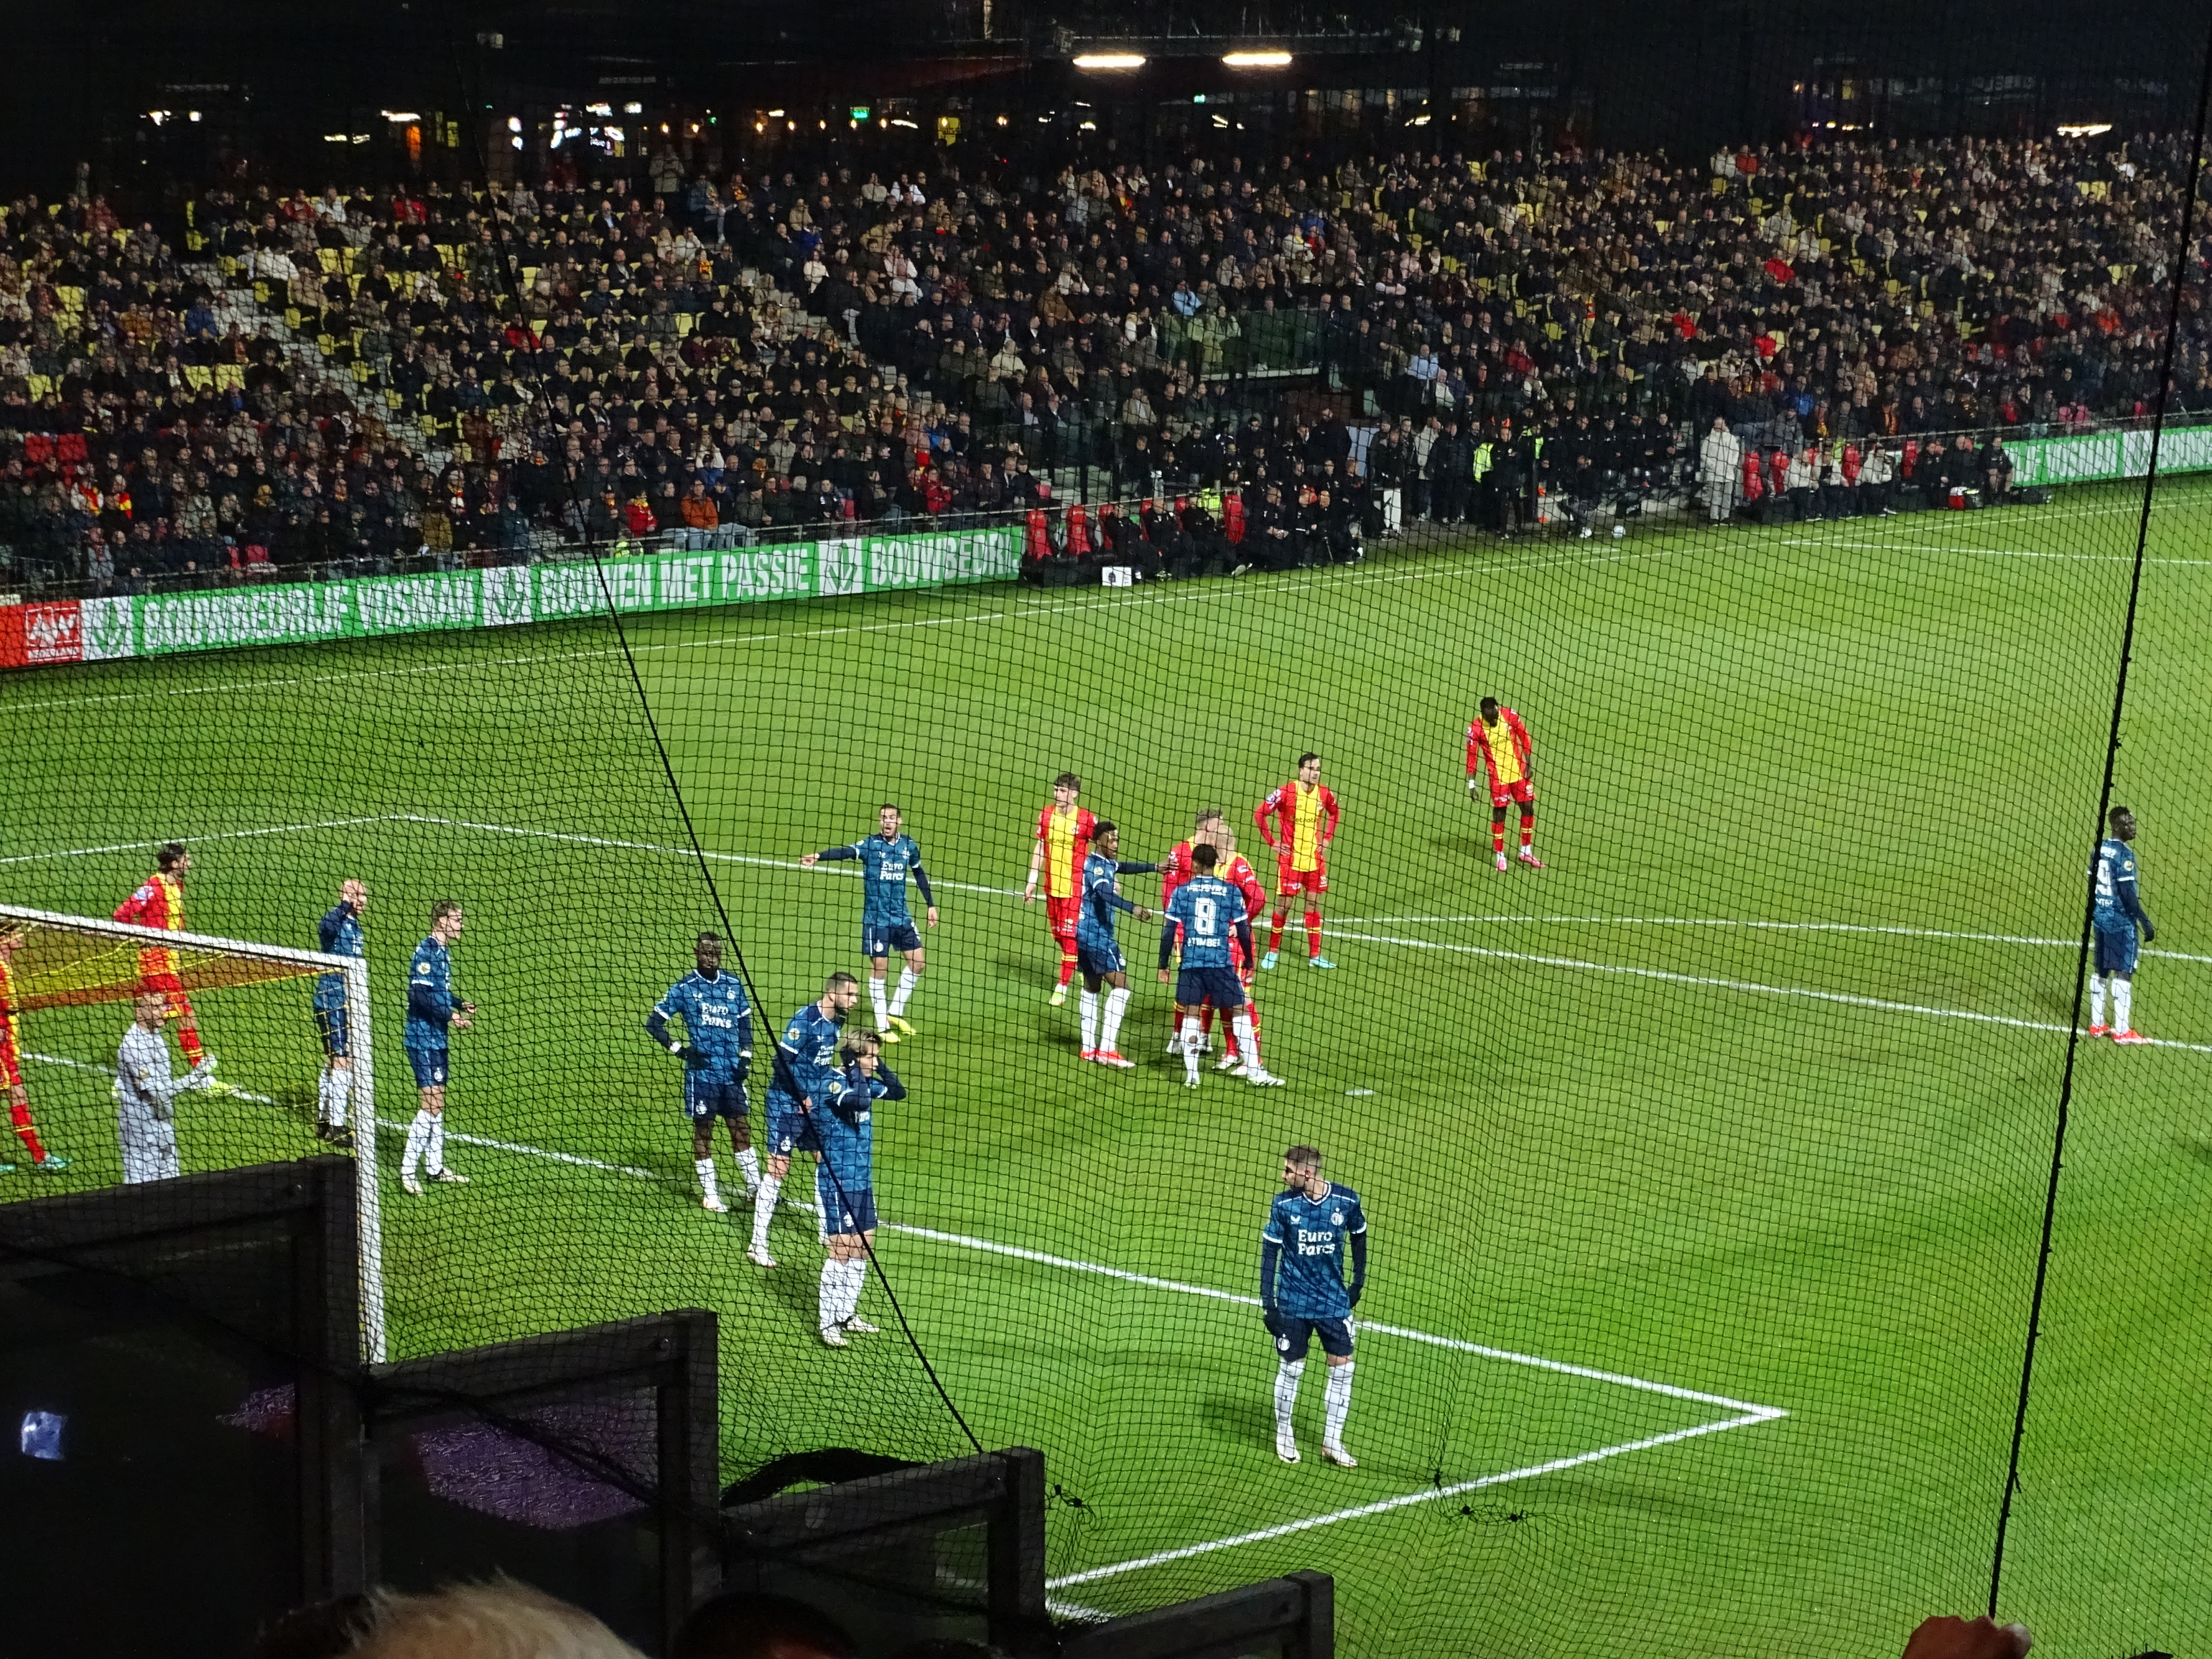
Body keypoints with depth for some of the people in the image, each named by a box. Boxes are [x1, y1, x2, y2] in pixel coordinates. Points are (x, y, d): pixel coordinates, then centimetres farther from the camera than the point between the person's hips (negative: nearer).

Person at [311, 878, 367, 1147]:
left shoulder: (354, 926, 12)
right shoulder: (335, 921, -16)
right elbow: (327, 926, -43)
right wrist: (345, 906, -58)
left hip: (346, 1004, 9)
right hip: (332, 1002, -9)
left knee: (333, 1062, 16)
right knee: (343, 1062, -8)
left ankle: (323, 1121, 26)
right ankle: (335, 1127, -3)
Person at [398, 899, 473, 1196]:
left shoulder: (443, 952, 11)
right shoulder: (426, 953, -17)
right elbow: (419, 994, -25)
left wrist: (461, 1005, 8)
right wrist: (449, 1016, -24)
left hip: (437, 1038, 10)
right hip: (423, 1039, -10)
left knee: (437, 1102, 14)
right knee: (431, 1103, -11)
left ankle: (436, 1166, 22)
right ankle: (407, 1170, -7)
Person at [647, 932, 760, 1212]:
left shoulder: (734, 985, 6)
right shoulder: (684, 988, -5)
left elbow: (745, 1023, 16)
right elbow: (653, 1023, -2)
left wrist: (746, 1056, 4)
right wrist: (679, 1049, -11)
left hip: (732, 1073, 3)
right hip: (702, 1073, -3)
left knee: (741, 1128, 8)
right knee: (703, 1131, 4)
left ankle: (755, 1188, 18)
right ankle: (709, 1194, 13)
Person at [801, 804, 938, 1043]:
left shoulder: (908, 846, 2)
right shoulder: (871, 845, -12)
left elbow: (919, 874, 18)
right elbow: (845, 852, -30)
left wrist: (930, 905, 21)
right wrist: (819, 857, -48)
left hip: (902, 916, 5)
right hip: (876, 918, -5)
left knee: (917, 962, 6)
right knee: (879, 968, 0)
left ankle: (894, 1013, 23)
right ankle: (882, 1026, 10)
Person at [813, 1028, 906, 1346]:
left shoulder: (866, 1084, 7)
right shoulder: (835, 1085, -18)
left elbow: (898, 1092, 18)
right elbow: (859, 1102, -36)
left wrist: (879, 1065, 5)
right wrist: (855, 1070, -22)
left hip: (862, 1181, 9)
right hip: (837, 1182, -9)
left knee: (863, 1248, 13)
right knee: (841, 1252, -6)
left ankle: (846, 1314, 24)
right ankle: (827, 1321, 3)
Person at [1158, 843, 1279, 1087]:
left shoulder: (1182, 892, 2)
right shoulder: (1231, 892, 1)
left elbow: (1169, 932, 1)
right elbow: (1244, 930, 3)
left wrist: (1163, 966, 9)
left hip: (1191, 963, 1)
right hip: (1221, 962, -1)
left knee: (1190, 1014, 11)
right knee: (1240, 1011, 8)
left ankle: (1191, 1073, 3)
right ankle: (1253, 1071, 6)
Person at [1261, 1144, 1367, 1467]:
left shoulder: (1347, 1201, -10)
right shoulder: (1283, 1204, -11)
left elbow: (1358, 1236, 9)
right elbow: (1270, 1252, -5)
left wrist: (1359, 1279, 10)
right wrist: (1267, 1302, -8)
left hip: (1335, 1301, 1)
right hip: (1293, 1303, -1)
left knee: (1342, 1367, 2)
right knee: (1291, 1368, 5)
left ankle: (1332, 1441, 14)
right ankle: (1283, 1436, 25)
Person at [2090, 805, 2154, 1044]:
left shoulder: (2100, 848, 5)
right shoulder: (2124, 854, -18)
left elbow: (2091, 885, 12)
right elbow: (2127, 894, -21)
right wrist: (2146, 923, -17)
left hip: (2101, 917, 8)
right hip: (2121, 921, -8)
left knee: (2100, 970, 14)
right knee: (2123, 973, -2)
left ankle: (2096, 1024, 20)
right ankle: (2122, 1031, 0)